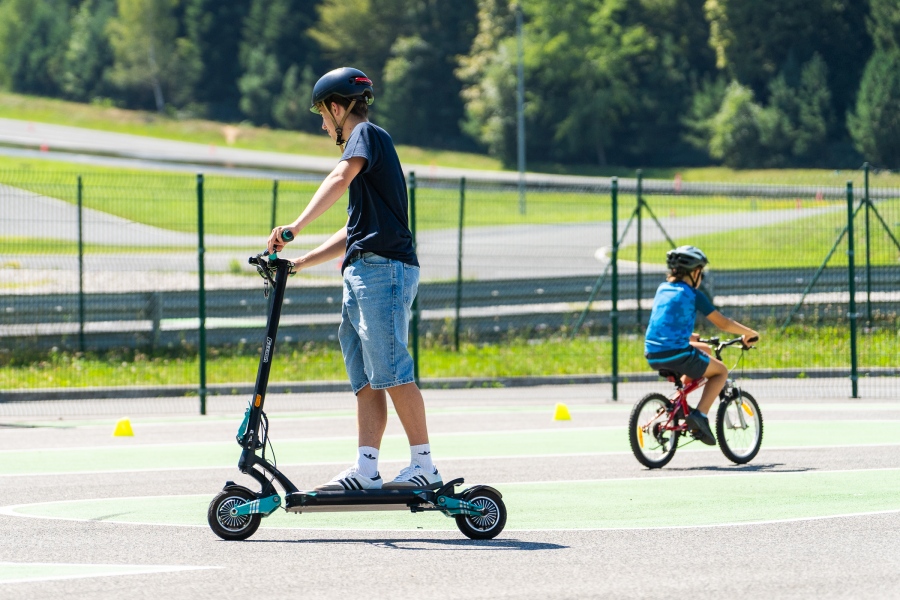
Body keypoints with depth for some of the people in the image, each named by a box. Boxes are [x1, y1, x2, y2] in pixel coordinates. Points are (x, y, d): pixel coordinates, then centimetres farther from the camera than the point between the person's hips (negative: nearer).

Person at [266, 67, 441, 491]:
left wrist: (295, 227, -32)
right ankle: (365, 470, -1)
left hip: (383, 268, -10)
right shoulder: (368, 150, 29)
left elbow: (341, 178, -23)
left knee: (391, 372, -13)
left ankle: (424, 467, -15)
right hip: (362, 274, 10)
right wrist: (300, 263, 26)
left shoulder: (366, 134, -1)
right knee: (366, 380, 4)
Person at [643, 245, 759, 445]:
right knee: (721, 372, 16)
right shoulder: (692, 294, -3)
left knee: (703, 350, 32)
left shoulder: (662, 289, 16)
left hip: (653, 357, 7)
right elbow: (722, 323, -2)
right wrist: (749, 333, 12)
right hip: (676, 354, -7)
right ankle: (700, 415, -4)